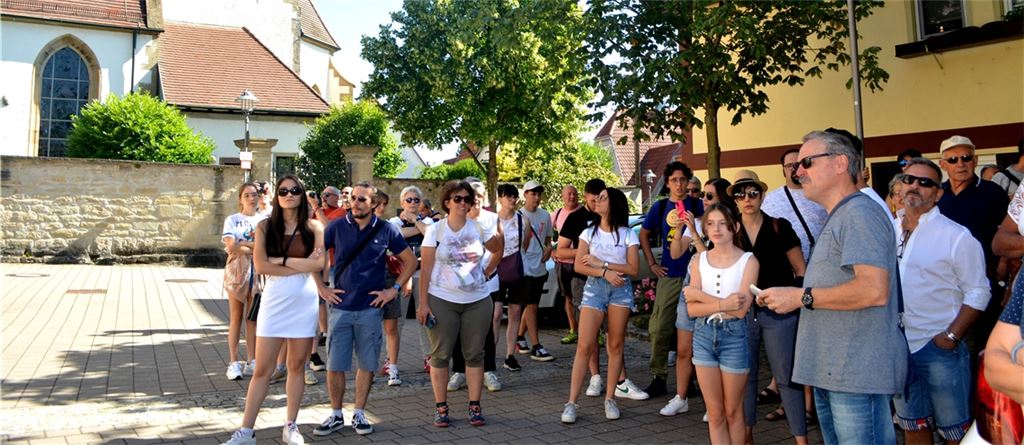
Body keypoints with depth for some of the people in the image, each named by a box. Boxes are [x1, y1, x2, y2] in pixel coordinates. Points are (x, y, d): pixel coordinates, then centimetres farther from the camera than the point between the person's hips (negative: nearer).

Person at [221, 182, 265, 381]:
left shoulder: (264, 220, 8)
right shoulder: (233, 220, 1)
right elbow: (231, 247, -12)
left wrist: (243, 245, -11)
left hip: (259, 272, 2)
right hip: (237, 270, -2)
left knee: (253, 318, 6)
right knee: (236, 318, 2)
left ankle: (251, 361, 13)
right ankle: (233, 362, 7)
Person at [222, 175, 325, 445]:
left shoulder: (314, 227, 3)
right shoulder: (265, 227, 2)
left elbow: (319, 264, -8)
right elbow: (260, 265, -9)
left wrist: (282, 260, -9)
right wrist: (301, 266, -11)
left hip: (304, 303, 1)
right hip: (274, 301, 0)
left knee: (297, 366, 8)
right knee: (262, 369, 2)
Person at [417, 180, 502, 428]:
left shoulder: (480, 229, 3)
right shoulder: (435, 231, -3)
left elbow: (498, 251, 20)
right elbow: (426, 269, -5)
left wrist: (487, 271, 6)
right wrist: (423, 303, -10)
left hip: (477, 300, 2)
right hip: (442, 300, -2)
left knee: (474, 353, 6)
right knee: (441, 354, 3)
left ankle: (475, 406, 15)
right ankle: (441, 407, 13)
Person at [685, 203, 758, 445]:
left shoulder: (748, 261, -8)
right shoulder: (699, 260, 3)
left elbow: (741, 309, -17)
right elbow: (692, 309, -4)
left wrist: (699, 294, -13)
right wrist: (723, 304, -20)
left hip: (734, 336, -3)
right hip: (703, 335, 3)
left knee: (733, 411, 12)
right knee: (715, 413, 10)